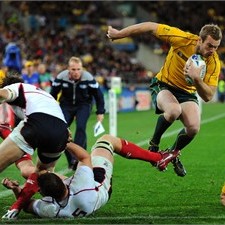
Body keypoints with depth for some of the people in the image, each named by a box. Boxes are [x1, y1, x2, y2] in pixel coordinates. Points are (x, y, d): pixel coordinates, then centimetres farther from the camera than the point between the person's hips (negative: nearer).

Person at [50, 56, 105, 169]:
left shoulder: (88, 78, -22)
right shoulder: (61, 77, -19)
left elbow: (98, 95, -8)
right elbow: (53, 94, -2)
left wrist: (100, 112, -6)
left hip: (83, 105, -2)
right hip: (66, 105, 2)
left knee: (80, 127, -24)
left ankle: (77, 157, -27)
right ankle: (71, 161, -1)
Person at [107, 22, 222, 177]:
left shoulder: (214, 63, -18)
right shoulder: (183, 39, -25)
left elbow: (208, 96, -18)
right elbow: (151, 27, -16)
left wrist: (196, 78, -38)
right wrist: (119, 34, -10)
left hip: (188, 93, 3)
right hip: (164, 86, -3)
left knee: (193, 128, -23)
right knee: (174, 110, -37)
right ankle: (154, 144, -8)